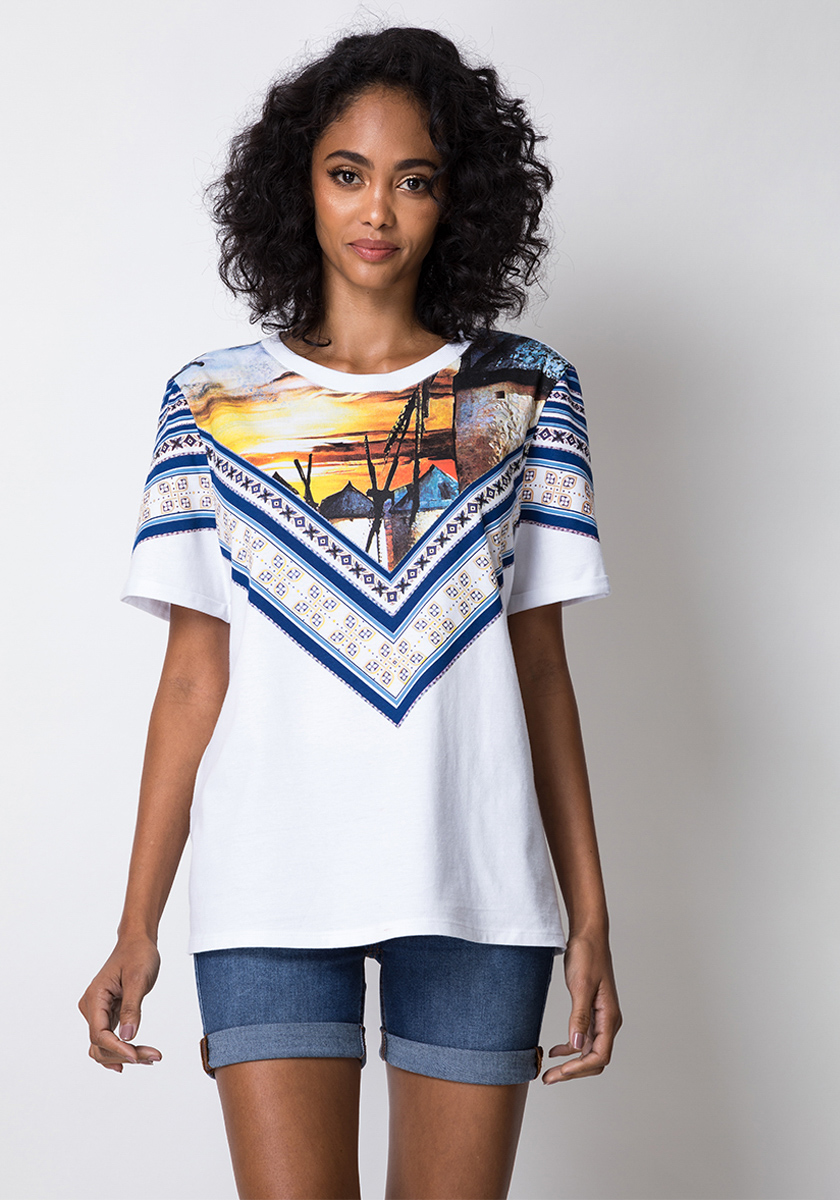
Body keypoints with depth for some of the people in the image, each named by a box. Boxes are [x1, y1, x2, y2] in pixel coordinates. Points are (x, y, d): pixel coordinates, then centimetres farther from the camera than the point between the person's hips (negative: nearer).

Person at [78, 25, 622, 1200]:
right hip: (274, 890, 0)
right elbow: (195, 677, 5)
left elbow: (542, 667, 7)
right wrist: (136, 927, 0)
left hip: (477, 884, 1)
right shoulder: (216, 402, 7)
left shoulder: (522, 391, 8)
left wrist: (590, 914, 3)